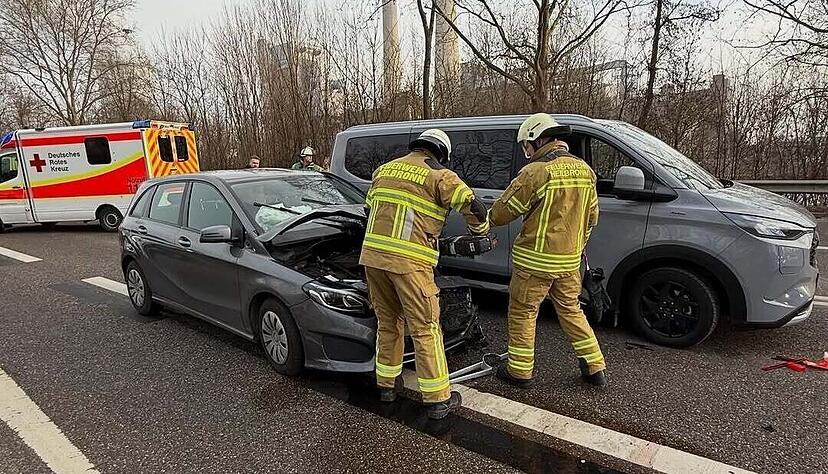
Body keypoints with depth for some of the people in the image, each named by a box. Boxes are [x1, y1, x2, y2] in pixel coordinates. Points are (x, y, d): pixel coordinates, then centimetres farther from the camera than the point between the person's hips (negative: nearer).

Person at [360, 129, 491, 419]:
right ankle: (437, 400, 13)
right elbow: (473, 207, -6)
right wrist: (480, 232, 15)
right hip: (410, 261, -6)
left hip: (372, 254, 6)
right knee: (425, 329, 4)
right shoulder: (439, 175, 1)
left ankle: (386, 384, 32)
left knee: (388, 322, 21)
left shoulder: (385, 169, 19)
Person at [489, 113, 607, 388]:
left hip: (535, 261, -7)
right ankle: (595, 368, 27)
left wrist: (486, 221, 9)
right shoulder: (585, 171, 5)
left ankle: (519, 371, 20)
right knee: (570, 309, 21)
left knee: (522, 313, 9)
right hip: (570, 260, 7)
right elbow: (592, 217, 14)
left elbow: (501, 213, -13)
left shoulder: (536, 172, -18)